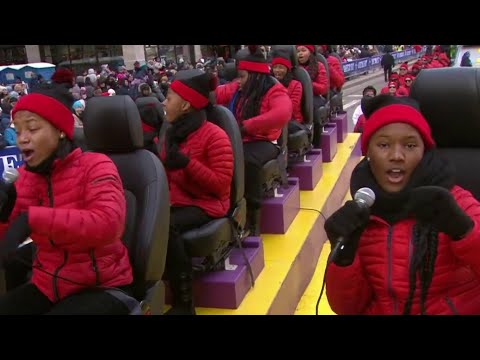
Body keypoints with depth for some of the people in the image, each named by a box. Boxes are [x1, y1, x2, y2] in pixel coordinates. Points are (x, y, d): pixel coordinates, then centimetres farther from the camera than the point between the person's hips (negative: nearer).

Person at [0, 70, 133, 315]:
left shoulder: (95, 165, -11)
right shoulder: (27, 176, 5)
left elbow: (109, 224, -29)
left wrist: (32, 219, -32)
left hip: (101, 287, -5)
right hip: (47, 286, 5)